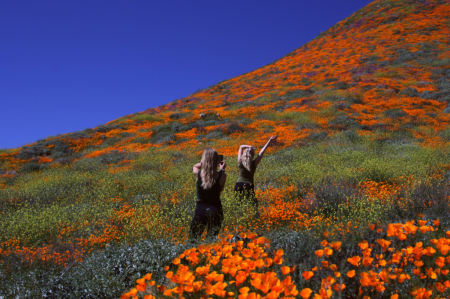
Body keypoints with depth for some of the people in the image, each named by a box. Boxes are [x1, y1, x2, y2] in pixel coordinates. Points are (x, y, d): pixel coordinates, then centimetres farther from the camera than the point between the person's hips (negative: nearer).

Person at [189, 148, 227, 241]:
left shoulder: (198, 173, -10)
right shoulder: (222, 176, -12)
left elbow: (195, 166, 16)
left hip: (200, 209, 0)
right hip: (215, 210, 0)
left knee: (193, 240, 10)